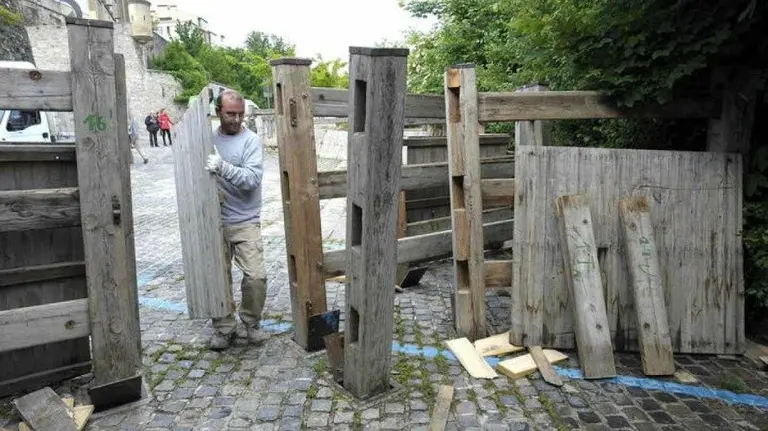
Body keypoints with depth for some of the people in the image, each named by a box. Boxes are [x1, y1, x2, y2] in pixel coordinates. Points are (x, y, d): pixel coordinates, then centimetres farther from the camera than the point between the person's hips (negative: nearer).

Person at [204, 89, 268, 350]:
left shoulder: (251, 141, -6)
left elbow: (252, 179, -19)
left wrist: (223, 167, -32)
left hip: (245, 222, -3)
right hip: (215, 221, 3)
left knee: (256, 276, -7)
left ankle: (252, 322, 18)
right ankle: (224, 329, 23)